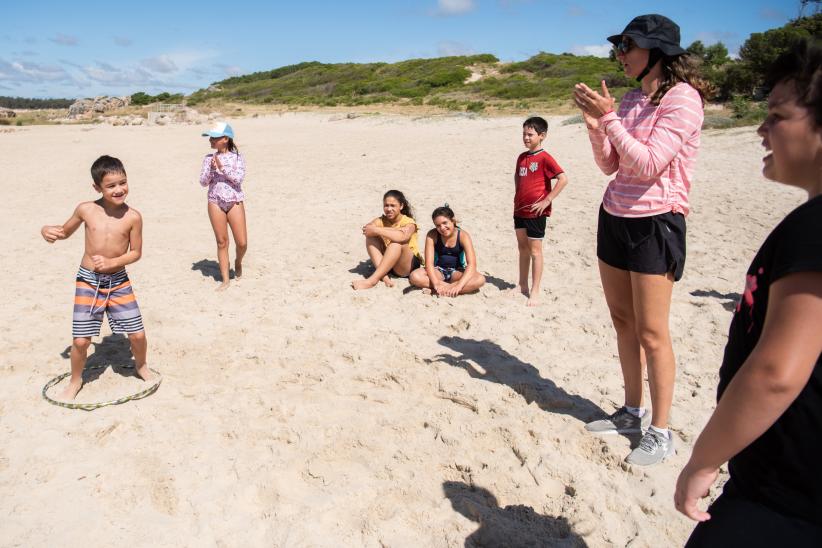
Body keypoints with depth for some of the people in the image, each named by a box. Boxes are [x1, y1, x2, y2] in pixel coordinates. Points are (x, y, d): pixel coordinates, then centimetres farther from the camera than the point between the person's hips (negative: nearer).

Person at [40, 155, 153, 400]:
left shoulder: (133, 216, -10)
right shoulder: (86, 210, -6)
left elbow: (136, 252, -4)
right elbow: (65, 231, 12)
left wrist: (112, 262, -19)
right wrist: (48, 230, -9)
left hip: (118, 281, 0)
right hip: (88, 281, 0)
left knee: (137, 334, 1)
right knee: (80, 340, 2)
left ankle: (141, 366, 34)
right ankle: (75, 381, 30)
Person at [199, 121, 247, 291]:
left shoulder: (237, 157, -1)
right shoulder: (209, 158, 5)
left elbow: (239, 178, -13)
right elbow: (203, 182, 1)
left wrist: (222, 167, -19)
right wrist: (211, 169, -15)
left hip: (235, 202, -2)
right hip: (215, 202, 2)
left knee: (242, 242, -4)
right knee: (222, 242, 4)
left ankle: (238, 262, 30)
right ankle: (225, 280, 10)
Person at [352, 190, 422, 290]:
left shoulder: (408, 222, -9)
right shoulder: (381, 221, 3)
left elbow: (403, 236, -34)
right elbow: (366, 228, -21)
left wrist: (376, 230, -32)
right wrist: (395, 230, -28)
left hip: (406, 266, -4)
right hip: (386, 264, 4)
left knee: (397, 242, -32)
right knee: (371, 237, -15)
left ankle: (373, 280, -40)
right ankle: (384, 276, -31)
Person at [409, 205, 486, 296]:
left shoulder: (463, 236, -15)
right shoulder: (432, 235, -12)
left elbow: (471, 264, -24)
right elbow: (429, 263, -19)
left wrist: (459, 286, -39)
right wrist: (436, 284, -37)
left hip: (456, 272, 0)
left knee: (480, 279, -31)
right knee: (414, 277, -29)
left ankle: (434, 290, -31)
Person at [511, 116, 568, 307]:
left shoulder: (544, 158, -13)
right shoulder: (522, 157, 9)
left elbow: (563, 179, -21)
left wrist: (547, 200, -21)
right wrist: (517, 195, 13)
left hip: (536, 212, -7)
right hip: (519, 209, 7)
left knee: (535, 250, -1)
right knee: (522, 248, 15)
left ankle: (535, 291, 6)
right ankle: (522, 285, 27)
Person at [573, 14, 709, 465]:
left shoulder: (682, 99, -11)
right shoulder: (631, 99, 11)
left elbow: (648, 164, -20)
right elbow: (610, 165, 11)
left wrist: (609, 118, -19)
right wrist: (594, 124, -3)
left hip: (655, 223, -8)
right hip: (614, 216, 8)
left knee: (651, 332, -4)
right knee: (622, 321, 12)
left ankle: (660, 432, 9)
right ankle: (632, 412, 25)